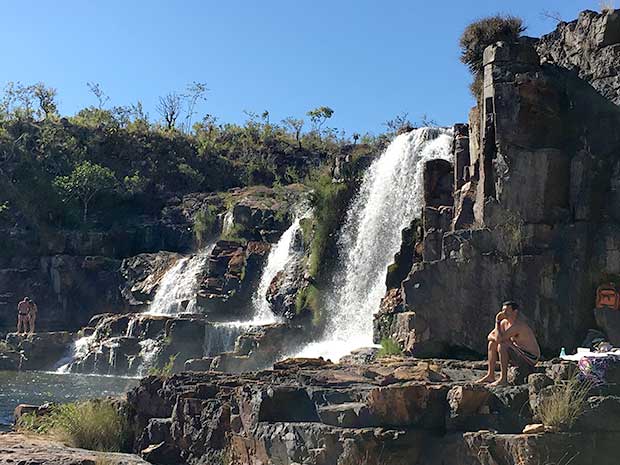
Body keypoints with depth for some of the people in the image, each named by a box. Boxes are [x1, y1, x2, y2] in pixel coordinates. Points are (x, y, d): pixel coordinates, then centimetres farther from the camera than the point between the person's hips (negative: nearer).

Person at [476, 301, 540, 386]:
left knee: (502, 346, -29)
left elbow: (499, 339, -32)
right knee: (492, 343, 7)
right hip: (519, 354, 10)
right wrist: (498, 338, -16)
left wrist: (497, 321, -20)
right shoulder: (505, 322, 3)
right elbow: (490, 336, 7)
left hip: (530, 359, -10)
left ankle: (503, 379, -22)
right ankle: (490, 376, 6)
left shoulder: (518, 325, -25)